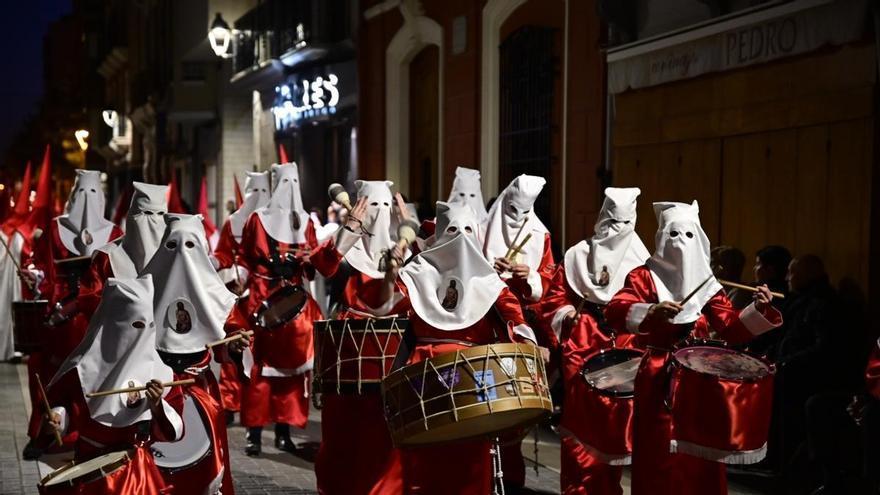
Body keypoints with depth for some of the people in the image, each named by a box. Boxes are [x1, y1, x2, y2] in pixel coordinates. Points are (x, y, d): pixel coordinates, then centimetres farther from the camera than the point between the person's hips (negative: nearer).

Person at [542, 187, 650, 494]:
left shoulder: (640, 261, 9)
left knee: (616, 421, 3)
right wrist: (566, 314, -10)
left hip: (623, 352, 1)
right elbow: (555, 296, 8)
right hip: (582, 348, -1)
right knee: (580, 422, -1)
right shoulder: (577, 255, 8)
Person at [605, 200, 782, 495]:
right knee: (660, 457, -6)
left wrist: (758, 309, -10)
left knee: (700, 457, 5)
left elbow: (732, 328, 7)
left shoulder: (705, 283, 13)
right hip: (657, 379, -4)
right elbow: (614, 311, -18)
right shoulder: (645, 276, -2)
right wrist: (651, 311, -35)